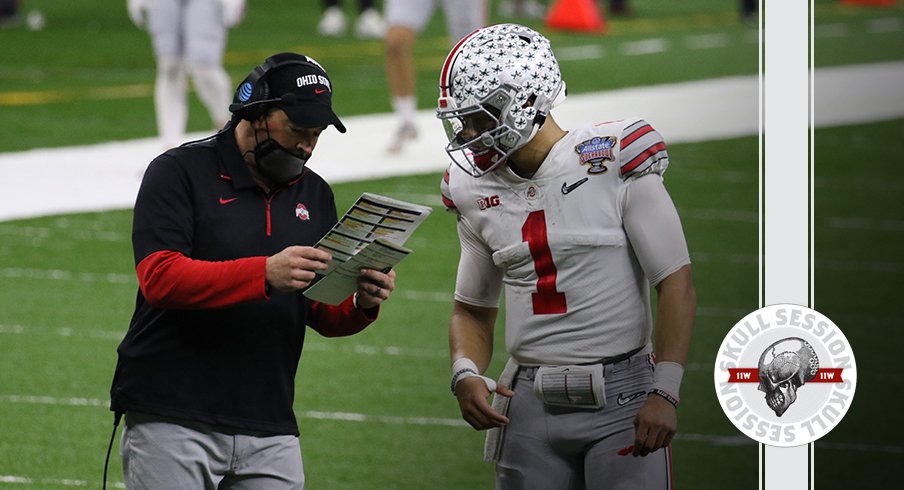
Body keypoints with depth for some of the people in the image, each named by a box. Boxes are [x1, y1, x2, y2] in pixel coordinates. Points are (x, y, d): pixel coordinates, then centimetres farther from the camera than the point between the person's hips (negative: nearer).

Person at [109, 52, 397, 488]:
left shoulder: (313, 195, 15)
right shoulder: (181, 173, -3)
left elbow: (324, 315, 15)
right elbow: (158, 278, -18)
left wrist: (362, 303, -9)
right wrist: (265, 274, -28)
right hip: (172, 421, -5)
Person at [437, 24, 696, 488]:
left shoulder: (613, 164, -9)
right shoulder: (478, 192, 8)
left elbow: (676, 286, -9)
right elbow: (472, 309, 18)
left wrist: (664, 393, -15)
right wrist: (465, 375, -3)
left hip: (621, 398, -5)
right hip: (531, 403, 5)